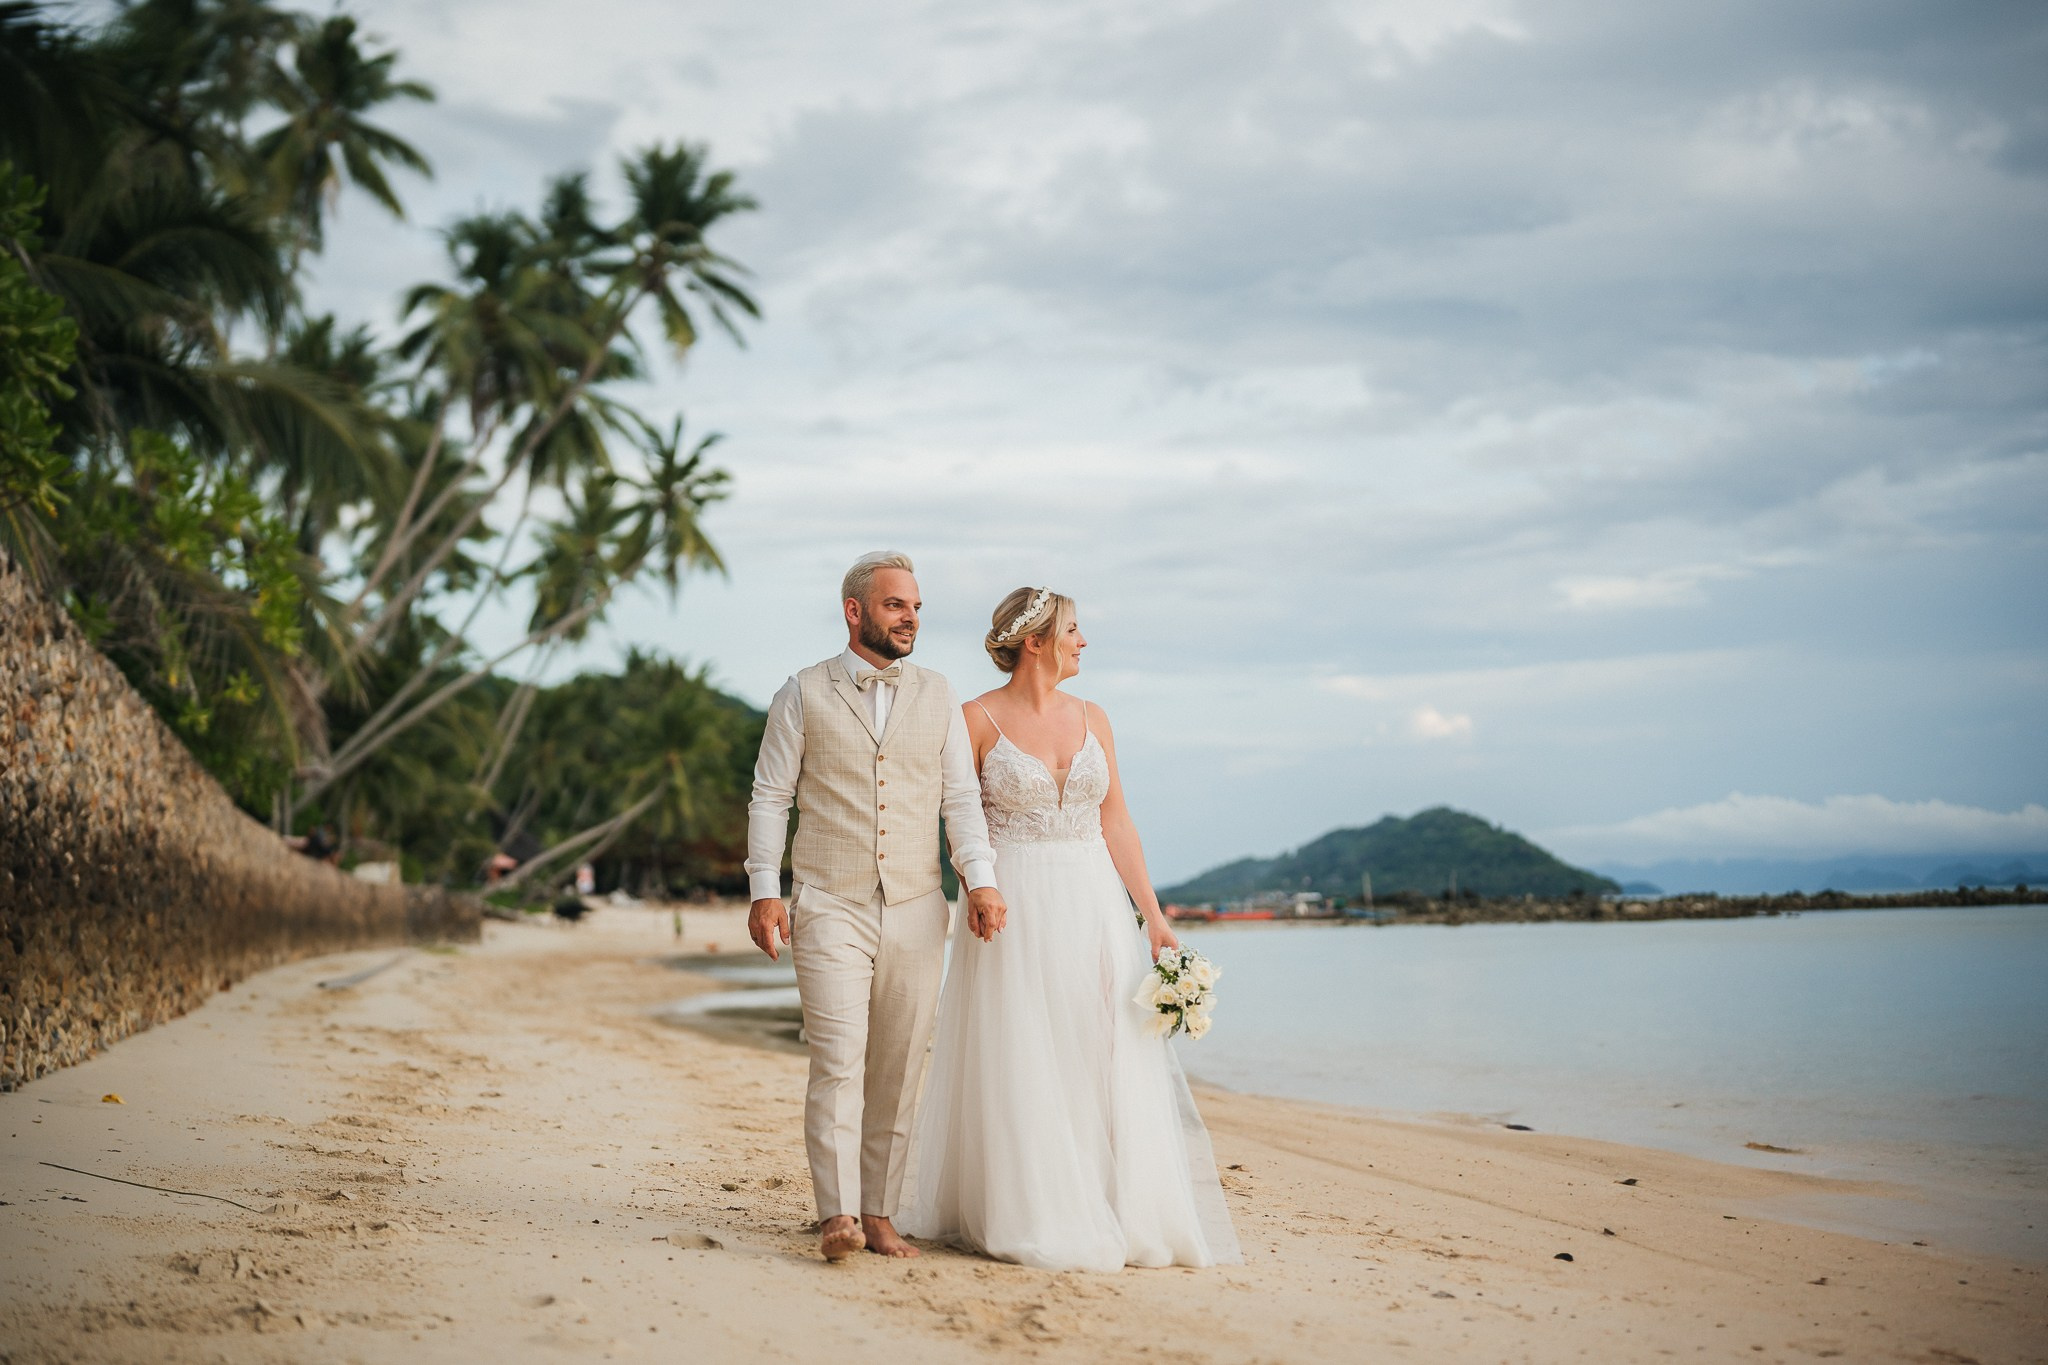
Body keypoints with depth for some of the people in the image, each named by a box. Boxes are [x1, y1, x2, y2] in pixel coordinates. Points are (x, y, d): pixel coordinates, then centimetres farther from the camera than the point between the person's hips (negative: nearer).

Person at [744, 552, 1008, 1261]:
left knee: (898, 1070, 4)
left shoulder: (938, 696, 12)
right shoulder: (803, 695, 4)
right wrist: (764, 890, -6)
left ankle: (879, 1214, 11)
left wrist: (980, 878, -7)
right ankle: (839, 1216, -17)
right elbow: (769, 797, 3)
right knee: (838, 1060, -14)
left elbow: (961, 796, 7)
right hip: (830, 908, -3)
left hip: (916, 911, 3)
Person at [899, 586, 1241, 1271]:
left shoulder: (1092, 719, 10)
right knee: (1021, 1068, -1)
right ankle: (1028, 1218, 9)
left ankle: (1120, 1214, 11)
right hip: (1016, 912, -4)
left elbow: (1116, 825, 9)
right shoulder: (979, 719, -3)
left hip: (1095, 908, 4)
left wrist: (1154, 916, 3)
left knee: (1107, 1059, 3)